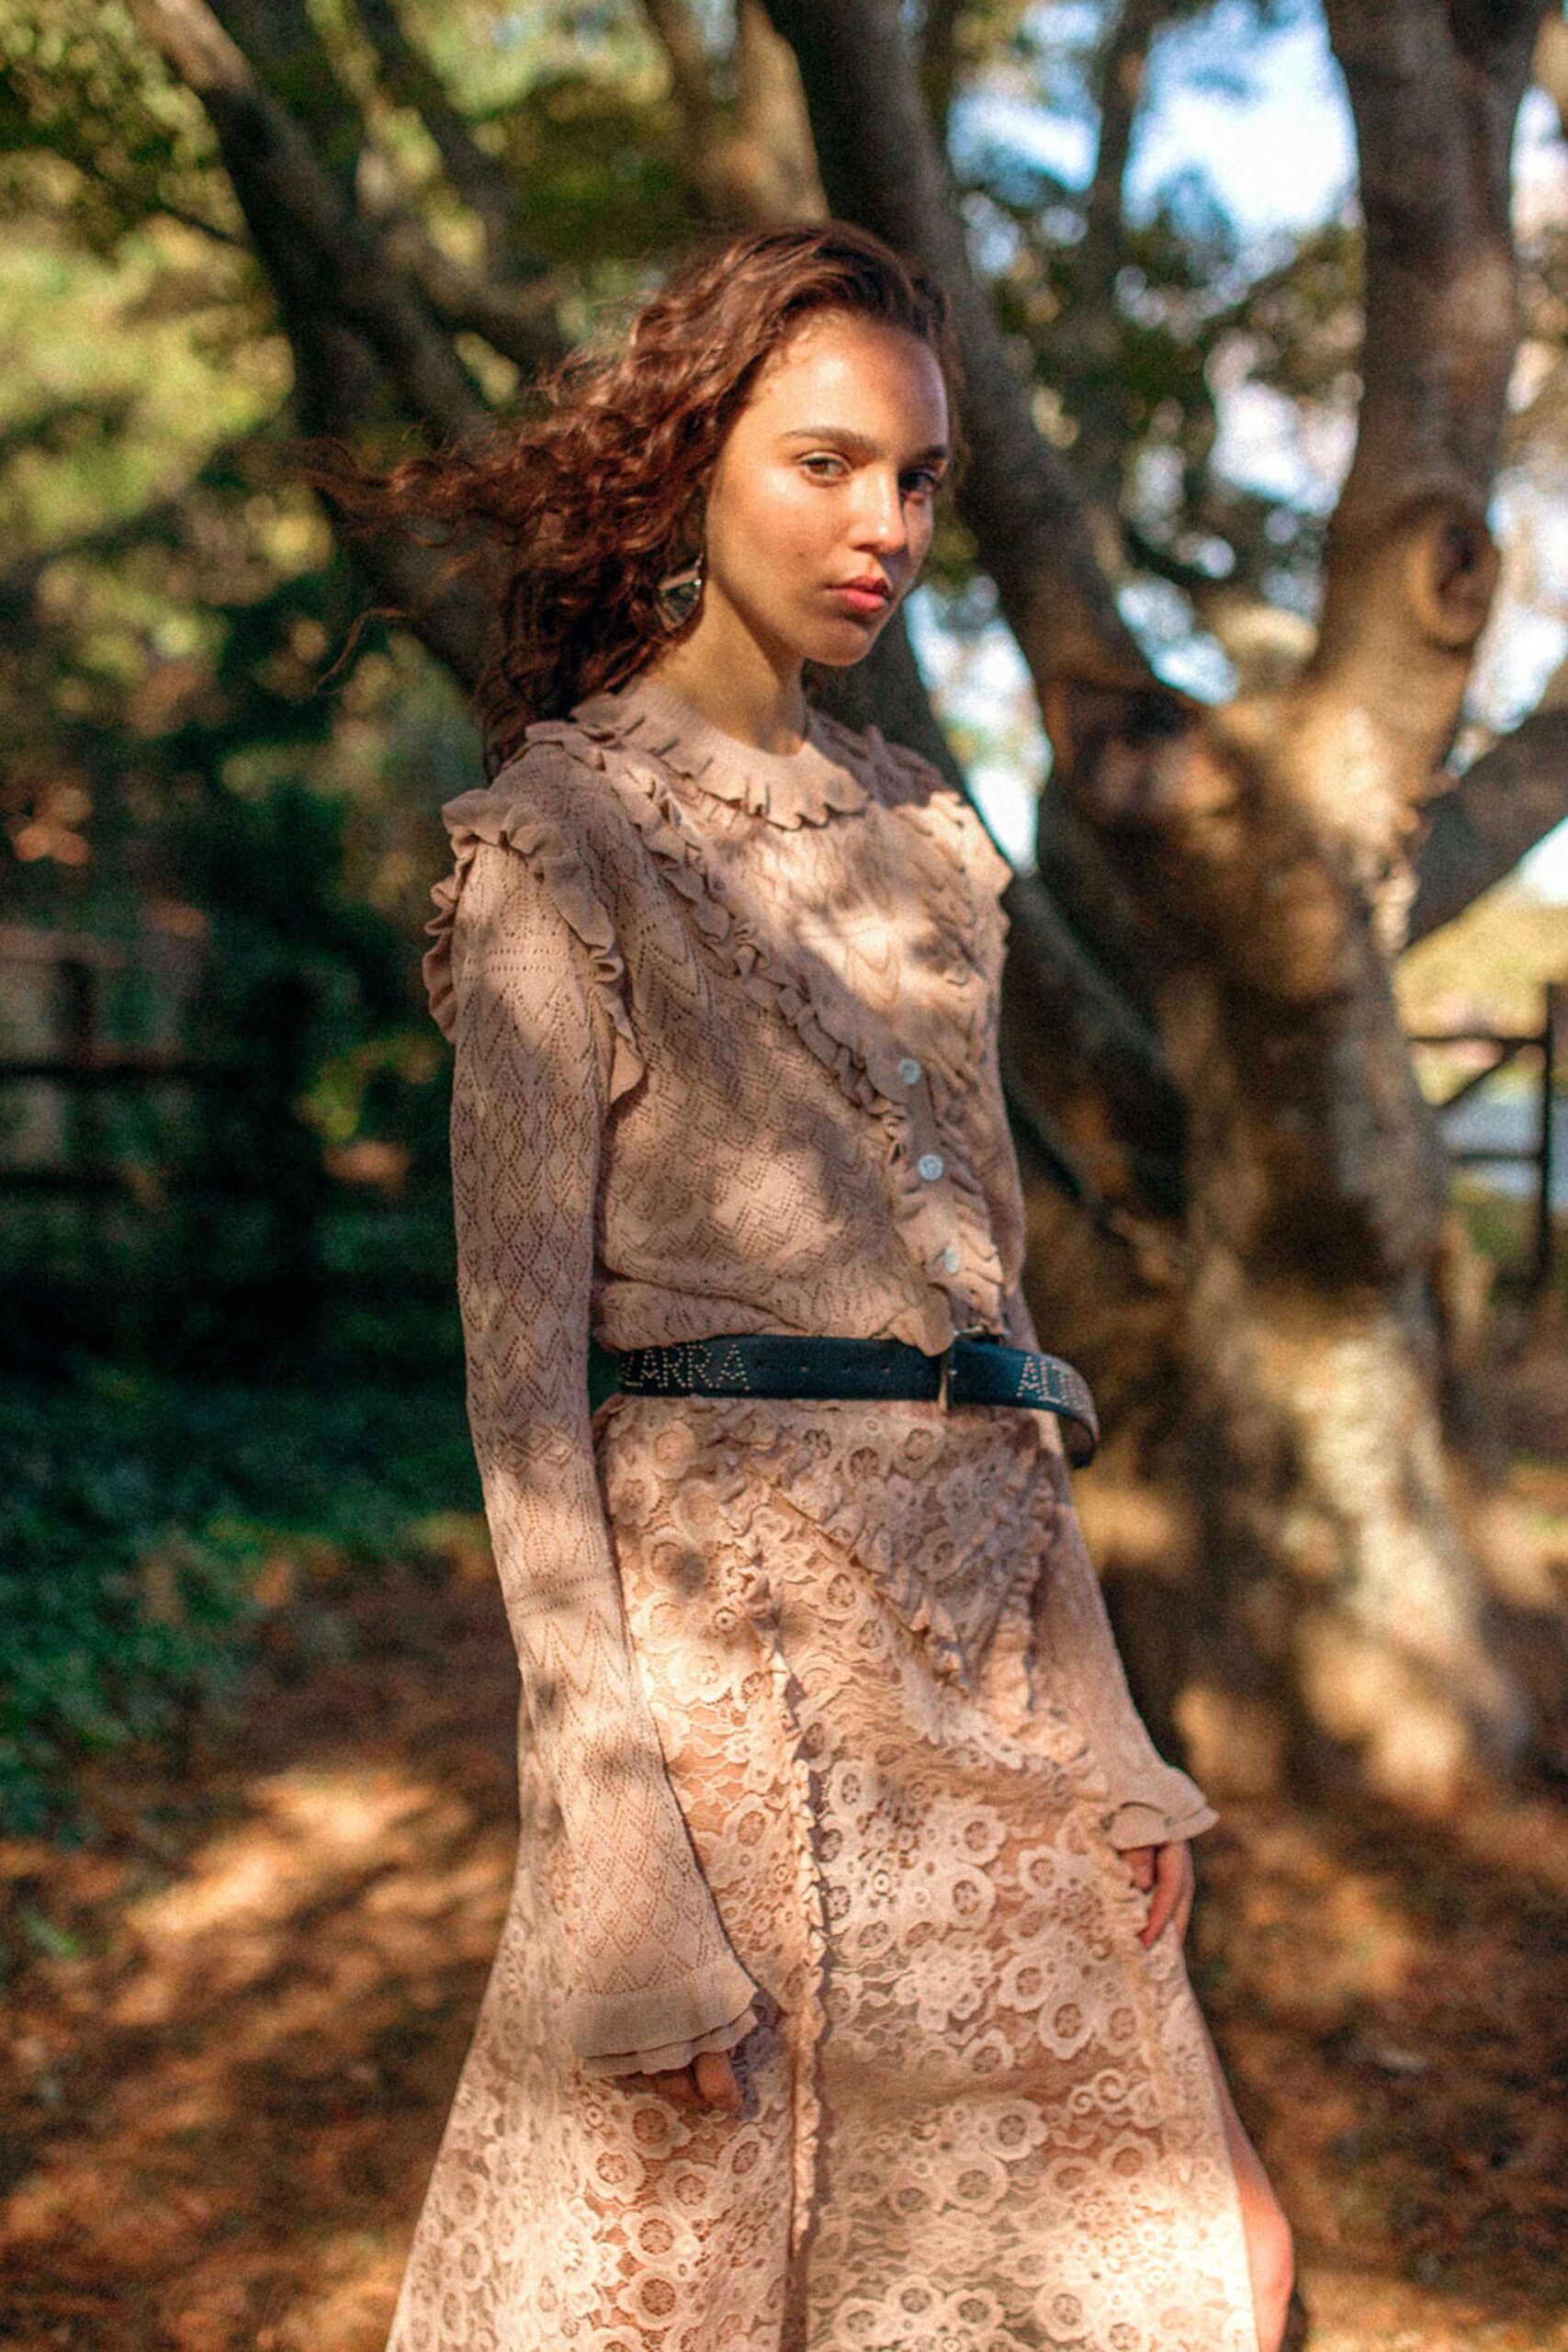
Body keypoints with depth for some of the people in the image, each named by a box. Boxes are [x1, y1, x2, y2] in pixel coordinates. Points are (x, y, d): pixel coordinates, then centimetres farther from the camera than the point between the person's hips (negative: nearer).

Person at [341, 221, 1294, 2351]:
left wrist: (1101, 1719, 11)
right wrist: (609, 1821, -16)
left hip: (992, 1624, 7)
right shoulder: (564, 833, -5)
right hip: (738, 1619, -6)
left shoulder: (914, 826, 14)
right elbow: (521, 1338, -10)